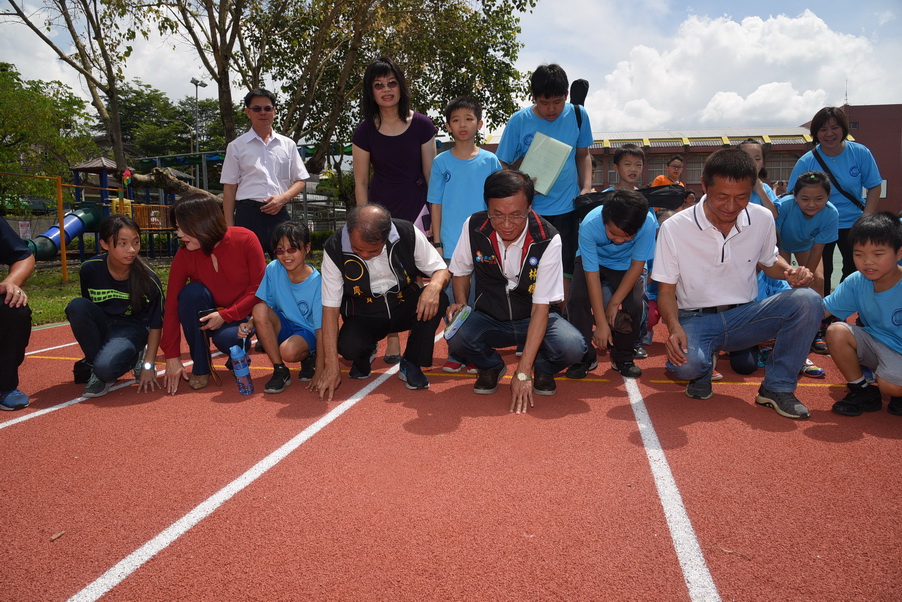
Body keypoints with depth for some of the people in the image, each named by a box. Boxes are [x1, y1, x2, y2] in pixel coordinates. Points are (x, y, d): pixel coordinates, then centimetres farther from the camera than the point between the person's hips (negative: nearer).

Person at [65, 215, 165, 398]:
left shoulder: (148, 279, -19)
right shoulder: (90, 269, -13)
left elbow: (155, 325, -10)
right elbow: (85, 310, 2)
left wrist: (148, 365, -13)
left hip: (133, 328, -4)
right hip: (101, 326, 4)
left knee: (106, 368, -32)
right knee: (76, 306, -27)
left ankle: (135, 357, 4)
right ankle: (94, 364, -10)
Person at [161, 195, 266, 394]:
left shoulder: (245, 240, -19)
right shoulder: (184, 255, -13)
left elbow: (259, 288, -15)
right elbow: (172, 305, -14)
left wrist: (225, 315, -25)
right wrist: (172, 357, -17)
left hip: (243, 314, -3)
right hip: (206, 318, 3)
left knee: (226, 338, -35)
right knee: (192, 292, -29)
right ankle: (200, 367, -15)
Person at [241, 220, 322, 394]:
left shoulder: (317, 282, -21)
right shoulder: (273, 269, -12)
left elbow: (321, 328, -20)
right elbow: (262, 305, -4)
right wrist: (250, 324, -27)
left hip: (308, 332, -4)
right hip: (282, 326, 5)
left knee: (288, 351, -35)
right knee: (259, 310, -26)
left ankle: (310, 358, 4)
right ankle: (280, 370, -14)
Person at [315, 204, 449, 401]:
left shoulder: (407, 234, -17)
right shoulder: (335, 249, -18)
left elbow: (442, 270, -8)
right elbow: (330, 308, -17)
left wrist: (434, 287, -35)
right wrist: (331, 365, -23)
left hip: (405, 307, 2)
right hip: (363, 316, -1)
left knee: (438, 299, -29)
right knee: (348, 347, -33)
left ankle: (411, 365, -7)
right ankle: (365, 356, 8)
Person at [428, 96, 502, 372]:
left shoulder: (490, 161, 4)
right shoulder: (441, 162, 4)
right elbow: (436, 206, 5)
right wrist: (437, 243, 1)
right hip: (451, 246, 0)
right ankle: (456, 355, 16)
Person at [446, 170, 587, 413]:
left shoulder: (548, 240, -23)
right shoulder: (473, 227, -14)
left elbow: (541, 306, -23)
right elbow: (461, 270, 8)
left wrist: (523, 372, -28)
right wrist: (461, 304, -13)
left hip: (532, 319, -2)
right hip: (489, 318, 2)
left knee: (572, 347, -31)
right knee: (456, 337, -31)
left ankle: (542, 368, 8)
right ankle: (491, 366, 6)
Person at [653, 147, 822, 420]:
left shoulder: (763, 219, -2)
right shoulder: (674, 228, -12)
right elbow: (666, 290, -7)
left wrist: (790, 272, -6)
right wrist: (674, 327, -26)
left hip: (745, 316, 4)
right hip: (696, 319, -3)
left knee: (808, 300, -22)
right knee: (686, 364, -36)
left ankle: (777, 387, -5)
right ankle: (702, 371, 6)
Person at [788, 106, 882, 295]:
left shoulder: (860, 153, -8)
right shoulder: (806, 162, -13)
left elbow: (874, 187, -2)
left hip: (853, 224, 2)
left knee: (855, 271, 12)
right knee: (822, 273, 6)